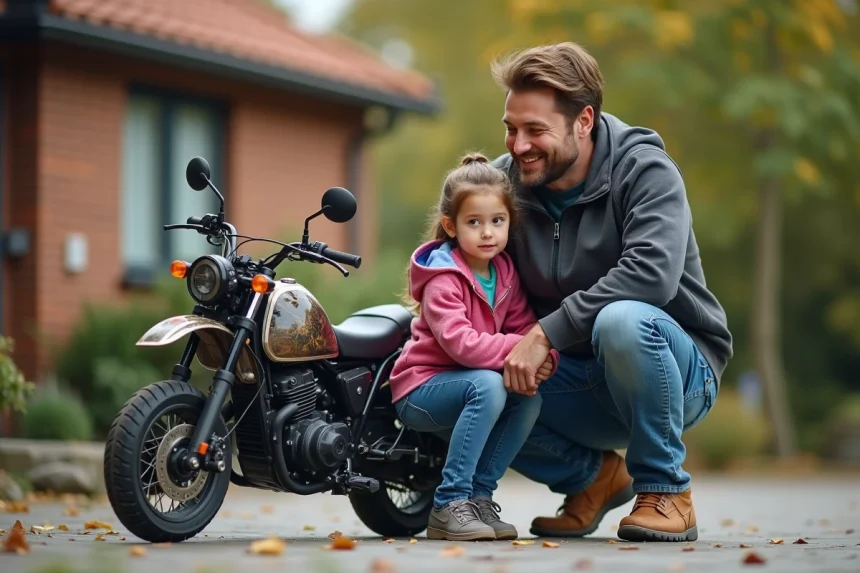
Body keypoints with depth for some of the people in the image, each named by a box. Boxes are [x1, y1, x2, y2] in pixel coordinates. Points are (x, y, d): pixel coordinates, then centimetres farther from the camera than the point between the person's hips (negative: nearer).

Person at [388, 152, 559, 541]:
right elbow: (460, 343, -32)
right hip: (420, 389, -7)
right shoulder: (443, 279, -19)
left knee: (528, 400, -17)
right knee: (487, 385, -33)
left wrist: (544, 356, -22)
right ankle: (449, 505, -29)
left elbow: (525, 326, 1)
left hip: (462, 387, 7)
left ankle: (479, 496, -6)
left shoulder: (505, 273, 4)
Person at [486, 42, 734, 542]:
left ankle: (666, 491, -16)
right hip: (578, 381, 5)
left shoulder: (644, 170, -16)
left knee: (623, 320, -38)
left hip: (680, 371, -5)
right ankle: (594, 475, 8)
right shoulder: (506, 180, -1)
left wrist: (547, 332, -33)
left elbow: (652, 273, -32)